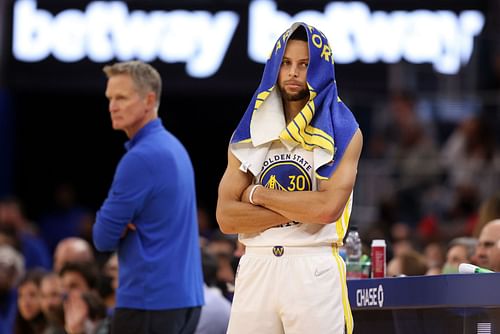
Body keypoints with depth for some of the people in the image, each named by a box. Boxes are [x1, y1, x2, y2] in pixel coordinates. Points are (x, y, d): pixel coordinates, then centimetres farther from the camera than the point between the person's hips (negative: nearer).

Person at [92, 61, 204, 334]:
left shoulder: (141, 157, -16)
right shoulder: (174, 148, 15)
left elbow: (104, 237, -12)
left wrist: (122, 227, 7)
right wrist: (127, 225, 1)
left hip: (148, 300, -10)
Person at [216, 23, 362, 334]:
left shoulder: (343, 132, 2)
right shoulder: (250, 133, 10)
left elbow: (328, 207, -14)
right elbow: (227, 217, 0)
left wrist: (259, 195, -4)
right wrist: (301, 210, -9)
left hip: (314, 270, -3)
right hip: (255, 270, 3)